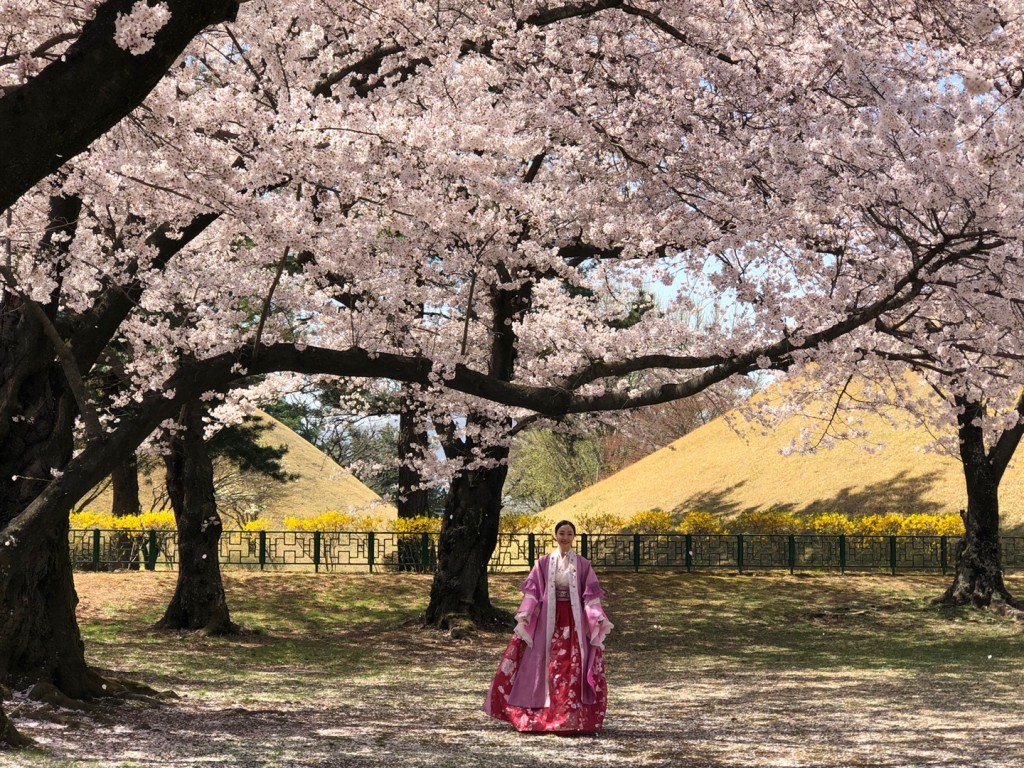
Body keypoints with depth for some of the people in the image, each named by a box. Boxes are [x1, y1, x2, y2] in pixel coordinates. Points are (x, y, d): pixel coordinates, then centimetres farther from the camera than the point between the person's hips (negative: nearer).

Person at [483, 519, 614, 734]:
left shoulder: (582, 565, 2)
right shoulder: (544, 563, 4)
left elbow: (590, 596, 1)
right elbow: (532, 592, 3)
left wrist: (598, 619, -11)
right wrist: (524, 615, -9)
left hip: (574, 622, -1)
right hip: (548, 622, 1)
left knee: (573, 670, -3)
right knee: (547, 668, 3)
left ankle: (572, 719, 2)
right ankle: (543, 715, 11)